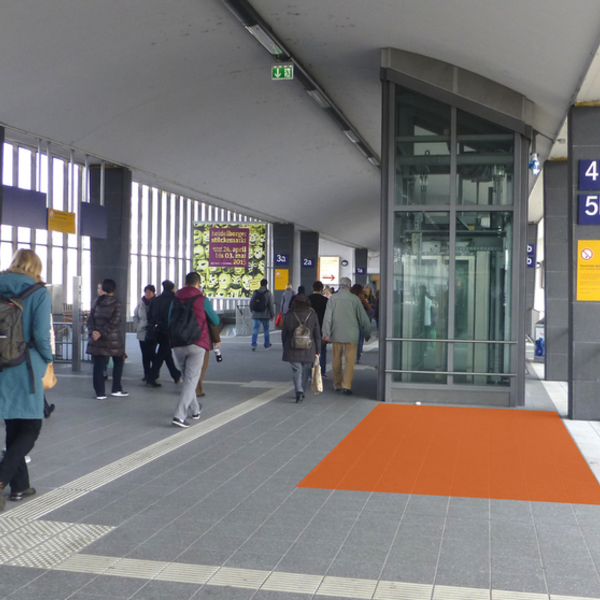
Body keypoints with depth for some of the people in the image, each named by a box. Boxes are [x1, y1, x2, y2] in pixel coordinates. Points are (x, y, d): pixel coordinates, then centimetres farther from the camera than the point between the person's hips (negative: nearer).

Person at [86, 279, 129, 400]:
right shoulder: (116, 303, -7)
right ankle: (116, 389, 15)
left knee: (98, 365, 5)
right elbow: (114, 322, -15)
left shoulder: (97, 301, 5)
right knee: (118, 362, 15)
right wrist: (102, 333, -13)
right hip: (113, 339, -3)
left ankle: (100, 392, 4)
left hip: (97, 339, 3)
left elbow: (90, 318, 0)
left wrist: (92, 331, -7)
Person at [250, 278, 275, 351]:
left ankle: (254, 345, -16)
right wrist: (272, 315, 0)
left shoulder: (255, 292, 1)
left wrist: (253, 312, 21)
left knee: (255, 329, -1)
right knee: (266, 329, 14)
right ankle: (267, 344, 26)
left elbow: (251, 303, 7)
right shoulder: (268, 293, -7)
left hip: (256, 314, 2)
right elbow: (271, 305, -7)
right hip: (265, 315, -2)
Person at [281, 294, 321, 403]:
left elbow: (284, 334, 4)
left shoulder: (289, 315, -2)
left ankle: (299, 391, -17)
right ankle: (302, 392, 21)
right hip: (308, 351, 1)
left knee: (296, 370, 0)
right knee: (305, 371, 13)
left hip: (293, 350, -1)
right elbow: (317, 334, 2)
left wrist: (285, 348, 16)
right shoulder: (313, 315, -1)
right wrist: (318, 350, 9)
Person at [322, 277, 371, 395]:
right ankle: (346, 385, -11)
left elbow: (327, 317, -4)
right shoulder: (354, 299, -1)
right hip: (351, 335, -1)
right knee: (350, 360, -1)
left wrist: (326, 333, -2)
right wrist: (367, 333, 14)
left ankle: (337, 384, 23)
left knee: (336, 359, 13)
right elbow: (363, 318, 3)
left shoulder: (333, 298, 0)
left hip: (336, 334, 2)